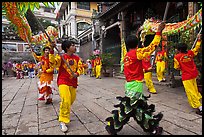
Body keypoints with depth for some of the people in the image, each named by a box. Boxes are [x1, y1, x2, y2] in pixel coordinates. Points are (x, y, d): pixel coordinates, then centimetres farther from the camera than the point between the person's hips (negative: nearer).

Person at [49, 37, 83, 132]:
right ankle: (63, 121, -3)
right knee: (65, 101, -19)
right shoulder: (61, 57, -5)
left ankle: (65, 112, 48)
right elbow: (53, 63, -17)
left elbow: (80, 68, 6)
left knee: (71, 100, 17)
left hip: (73, 83, 5)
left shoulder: (77, 58, 7)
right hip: (63, 82, -5)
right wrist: (52, 52, -26)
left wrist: (77, 73, -14)